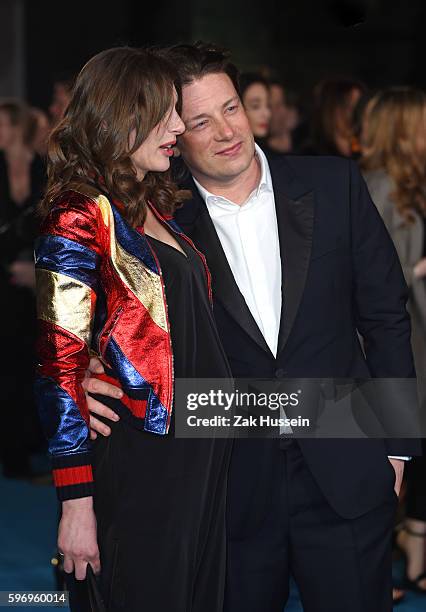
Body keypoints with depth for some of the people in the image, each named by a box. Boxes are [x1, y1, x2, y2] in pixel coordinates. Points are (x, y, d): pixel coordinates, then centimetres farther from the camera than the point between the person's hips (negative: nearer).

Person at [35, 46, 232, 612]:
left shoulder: (156, 209, 13)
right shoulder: (79, 219, -12)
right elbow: (60, 366, -16)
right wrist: (77, 505, -19)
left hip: (205, 453, 8)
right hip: (141, 465, -8)